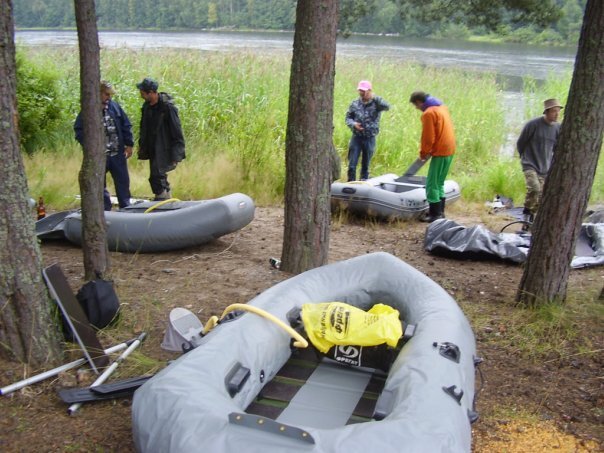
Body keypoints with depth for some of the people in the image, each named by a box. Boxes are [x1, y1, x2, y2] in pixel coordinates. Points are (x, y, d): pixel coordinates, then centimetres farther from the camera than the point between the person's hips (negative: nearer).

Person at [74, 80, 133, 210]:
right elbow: (79, 131, -4)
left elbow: (126, 126, 9)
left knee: (123, 182, 11)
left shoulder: (115, 106, 3)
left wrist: (129, 144, 4)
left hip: (118, 154, 3)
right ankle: (105, 210, 19)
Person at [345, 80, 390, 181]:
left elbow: (387, 107, -24)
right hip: (356, 137, 2)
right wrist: (353, 124, -11)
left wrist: (374, 98, -31)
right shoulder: (355, 103, 4)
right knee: (352, 165, -2)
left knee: (366, 165, 10)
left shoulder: (376, 103, -5)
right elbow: (348, 117, 10)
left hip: (370, 138, -1)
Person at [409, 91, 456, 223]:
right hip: (449, 149, 10)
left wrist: (423, 153, 0)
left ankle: (435, 214, -3)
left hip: (440, 152, -10)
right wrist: (427, 152, 17)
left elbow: (428, 138, -16)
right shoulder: (441, 107, 13)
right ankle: (439, 211, 22)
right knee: (439, 183, 17)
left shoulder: (428, 113, -16)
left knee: (432, 184, -4)